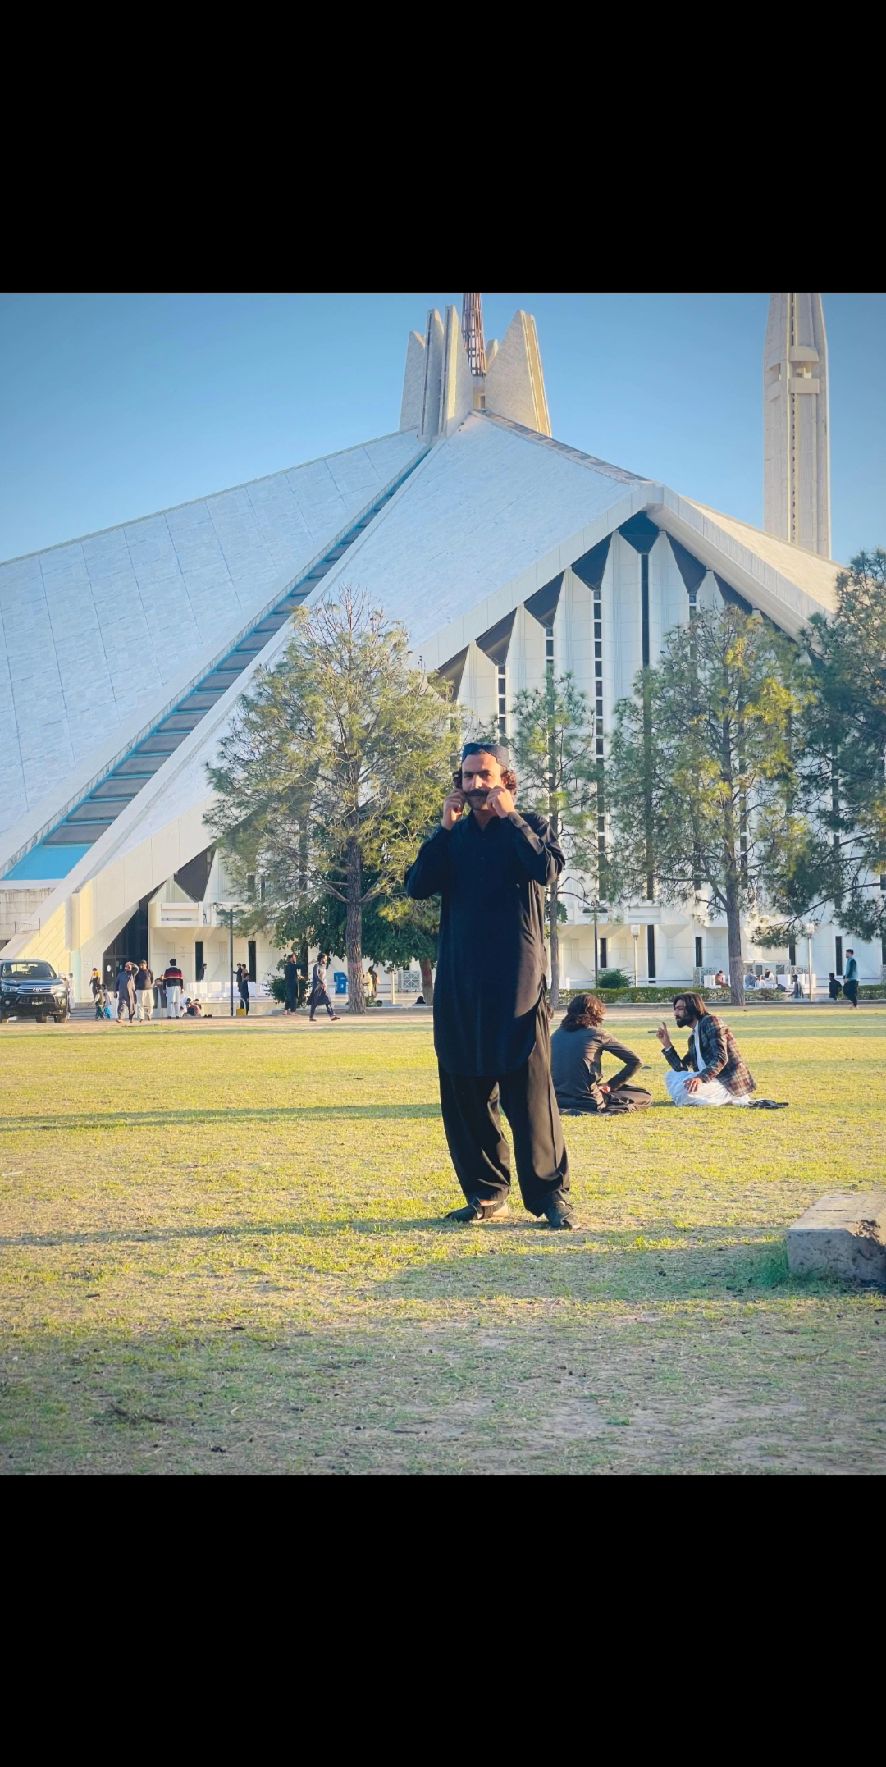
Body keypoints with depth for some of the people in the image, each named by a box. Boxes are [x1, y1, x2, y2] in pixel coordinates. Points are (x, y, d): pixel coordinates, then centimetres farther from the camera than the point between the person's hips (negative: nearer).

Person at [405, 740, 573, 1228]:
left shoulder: (528, 826, 5)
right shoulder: (452, 836, 14)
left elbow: (547, 869, -16)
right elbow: (417, 886, 0)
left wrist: (508, 817, -11)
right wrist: (446, 827, -5)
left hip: (517, 981, -4)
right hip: (459, 983, 4)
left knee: (528, 1087, -7)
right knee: (464, 1091, 4)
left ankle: (550, 1193, -2)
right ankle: (486, 1192, 13)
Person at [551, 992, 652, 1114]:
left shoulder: (556, 1035, 10)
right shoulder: (596, 1033, -3)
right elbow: (635, 1061, -1)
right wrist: (611, 1084, 10)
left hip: (558, 1102, 5)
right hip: (588, 1102, -5)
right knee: (645, 1097, 11)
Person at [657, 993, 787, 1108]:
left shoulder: (710, 1021, -8)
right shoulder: (693, 1036, 20)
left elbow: (720, 1058, -21)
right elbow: (682, 1069, 15)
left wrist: (701, 1078, -35)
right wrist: (667, 1045, 8)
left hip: (730, 1083, -10)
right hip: (715, 1080, 10)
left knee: (683, 1092, -27)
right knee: (671, 1077, 13)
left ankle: (736, 1100, -12)